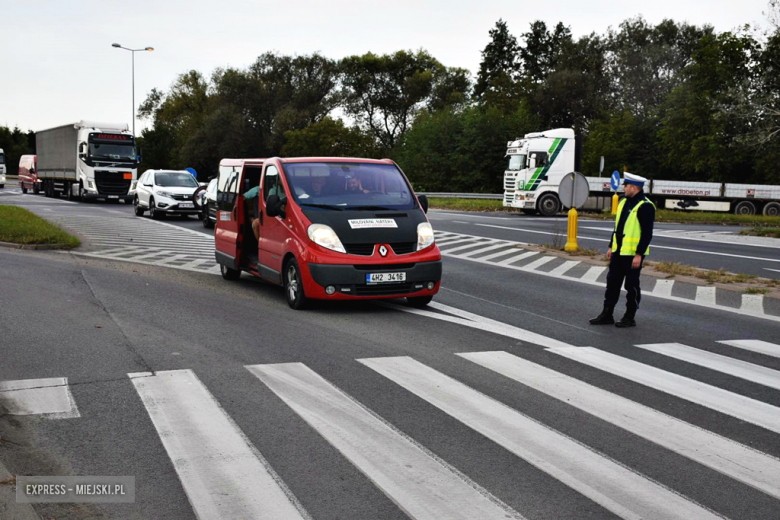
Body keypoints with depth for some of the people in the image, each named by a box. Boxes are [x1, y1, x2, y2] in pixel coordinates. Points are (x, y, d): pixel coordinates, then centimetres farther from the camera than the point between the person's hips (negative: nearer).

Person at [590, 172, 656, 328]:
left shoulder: (645, 206, -15)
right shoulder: (624, 202, 12)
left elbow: (647, 233, -18)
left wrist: (639, 255, -20)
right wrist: (612, 247, 18)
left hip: (633, 254, -8)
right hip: (619, 251, 8)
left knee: (632, 286, 2)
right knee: (612, 282, 11)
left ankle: (630, 318, 12)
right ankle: (607, 314, 18)